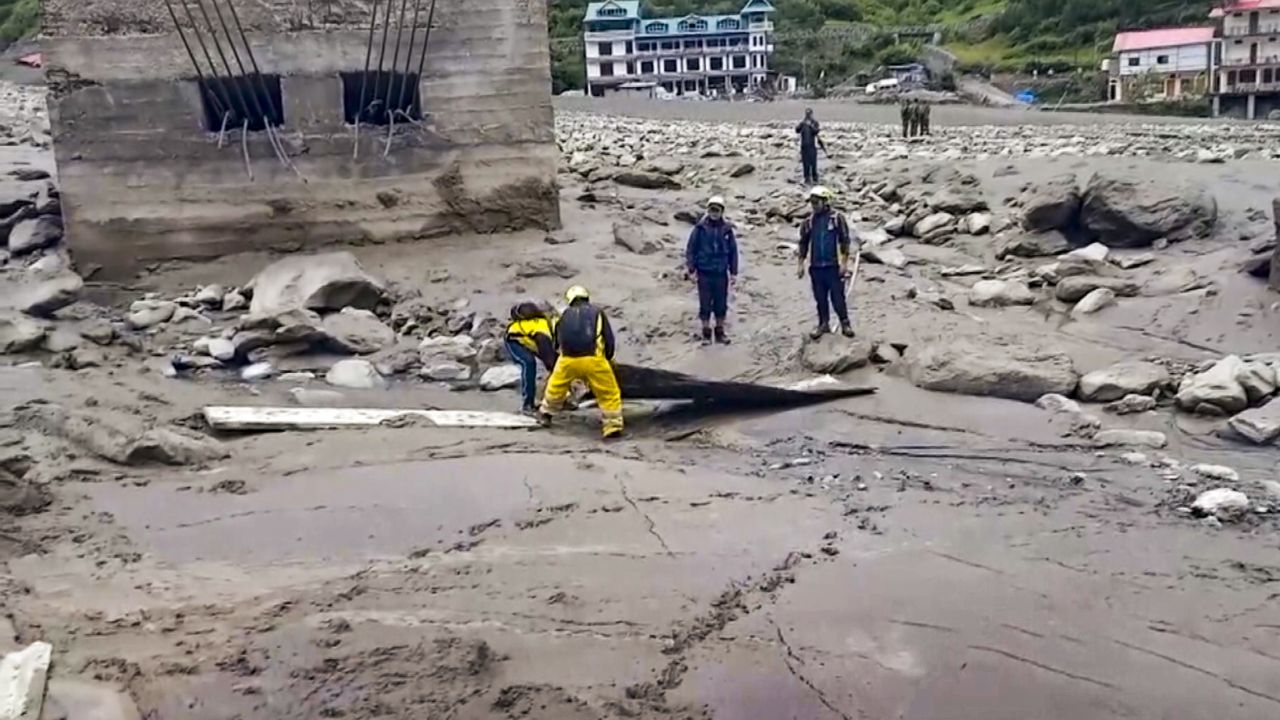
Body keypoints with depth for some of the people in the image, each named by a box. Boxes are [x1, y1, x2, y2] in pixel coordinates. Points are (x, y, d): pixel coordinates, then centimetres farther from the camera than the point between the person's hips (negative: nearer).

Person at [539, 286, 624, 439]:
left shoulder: (565, 314, 19)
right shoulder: (597, 312, 13)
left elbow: (557, 341, 24)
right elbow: (609, 339, 9)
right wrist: (607, 358, 24)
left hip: (568, 359, 3)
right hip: (593, 359, -3)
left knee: (556, 386, 28)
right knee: (609, 394, 5)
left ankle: (546, 414, 43)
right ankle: (613, 426, -2)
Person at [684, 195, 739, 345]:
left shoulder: (727, 229, 0)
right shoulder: (700, 228, -5)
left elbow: (733, 251, 7)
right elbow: (691, 248, 0)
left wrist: (734, 272, 6)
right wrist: (691, 268, -6)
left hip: (721, 273, 2)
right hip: (704, 272, -2)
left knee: (721, 304, 8)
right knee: (705, 304, 4)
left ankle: (720, 331, 21)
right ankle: (706, 332, 15)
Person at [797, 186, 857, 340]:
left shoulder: (837, 218, -5)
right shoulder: (809, 222, 6)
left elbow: (845, 241, -6)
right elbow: (803, 243, 12)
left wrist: (844, 263, -10)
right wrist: (801, 264, 7)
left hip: (833, 266, -4)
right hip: (816, 267, 4)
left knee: (837, 297, -1)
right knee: (820, 298, 10)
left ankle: (845, 323, 11)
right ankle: (824, 324, 21)